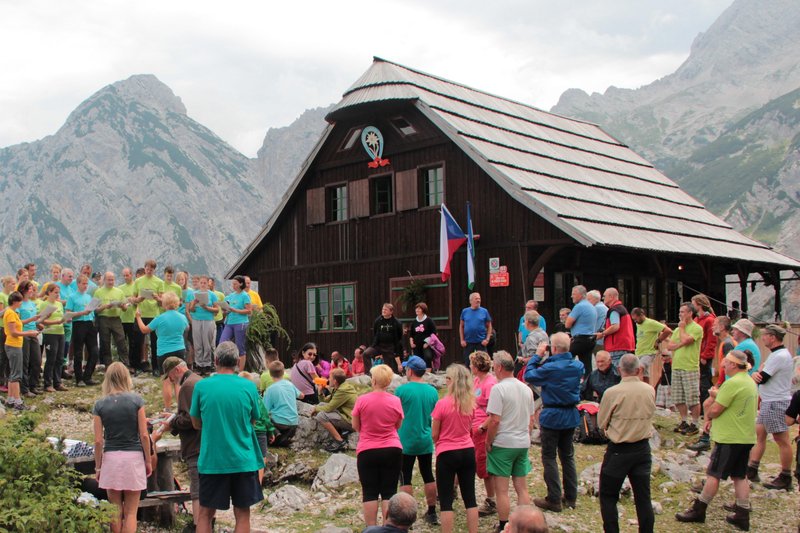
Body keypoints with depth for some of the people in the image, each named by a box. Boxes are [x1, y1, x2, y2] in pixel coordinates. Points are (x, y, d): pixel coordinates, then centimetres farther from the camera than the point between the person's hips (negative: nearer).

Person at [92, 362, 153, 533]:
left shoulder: (100, 405, 0)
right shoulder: (136, 400, -3)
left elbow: (98, 440, -2)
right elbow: (144, 435, -4)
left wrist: (98, 466, 8)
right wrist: (148, 461, 5)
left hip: (111, 458, 1)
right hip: (134, 457, -1)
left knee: (116, 511, 11)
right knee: (131, 512, 4)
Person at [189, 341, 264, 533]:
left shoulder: (201, 387, -5)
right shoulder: (249, 387, -5)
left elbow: (196, 424, 5)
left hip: (211, 460, 0)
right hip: (243, 460, 0)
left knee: (205, 513, 12)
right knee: (242, 514, 9)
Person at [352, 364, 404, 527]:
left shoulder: (362, 400, -8)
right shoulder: (396, 401, -3)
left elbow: (355, 426, 2)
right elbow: (398, 426, 10)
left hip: (367, 451, -1)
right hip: (392, 450, 1)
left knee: (370, 493, 5)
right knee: (389, 492, 6)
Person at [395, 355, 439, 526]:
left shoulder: (402, 390, -13)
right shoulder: (432, 391, 1)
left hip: (405, 442, -4)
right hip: (426, 441, 4)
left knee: (405, 479, 4)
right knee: (428, 476, 14)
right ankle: (432, 513, 21)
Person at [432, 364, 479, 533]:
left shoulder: (442, 404, -16)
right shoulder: (470, 403, 0)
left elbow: (434, 435, -7)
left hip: (447, 454, -5)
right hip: (468, 451, 5)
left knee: (446, 500, 3)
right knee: (470, 497, 11)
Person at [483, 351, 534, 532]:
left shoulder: (498, 389, -15)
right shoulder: (526, 389, 7)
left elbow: (495, 420, -19)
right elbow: (531, 419, 13)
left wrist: (488, 442, -8)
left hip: (503, 444, -6)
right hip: (523, 443, 7)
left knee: (502, 490, 2)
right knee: (522, 488, 13)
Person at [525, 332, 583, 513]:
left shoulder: (549, 368, -20)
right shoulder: (578, 366, -3)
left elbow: (528, 376, -8)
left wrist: (537, 356, -1)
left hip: (552, 417, -6)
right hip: (571, 416, 6)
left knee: (549, 457, 4)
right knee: (568, 456, 16)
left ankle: (554, 500, 4)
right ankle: (571, 498, 22)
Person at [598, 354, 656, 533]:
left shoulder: (612, 393, -16)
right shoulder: (650, 391, -4)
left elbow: (601, 423, -6)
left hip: (618, 451, -4)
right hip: (643, 449, 4)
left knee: (608, 496, 9)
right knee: (643, 496, 11)